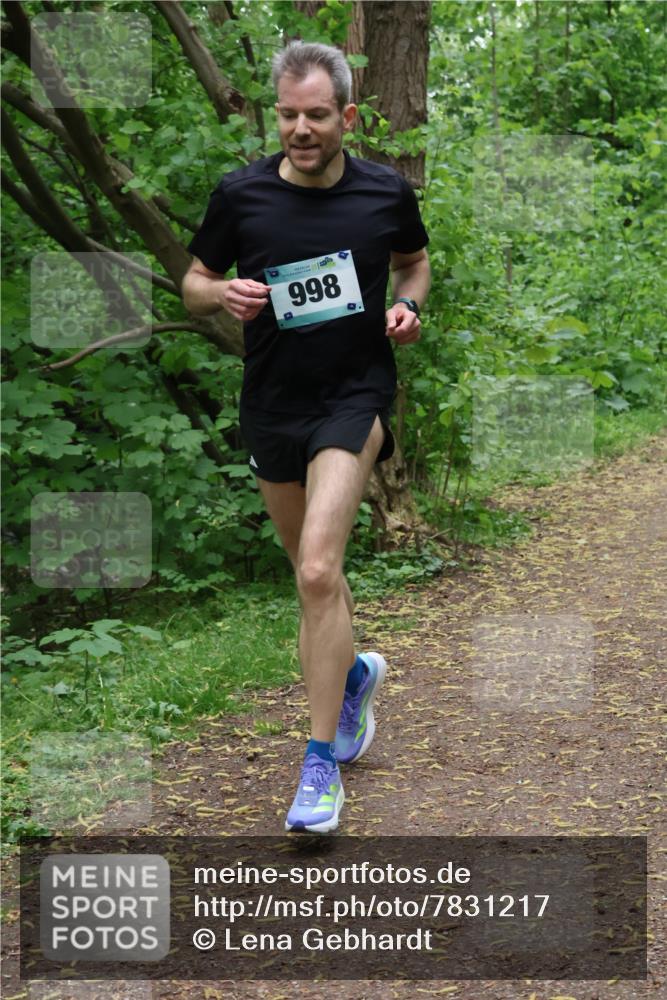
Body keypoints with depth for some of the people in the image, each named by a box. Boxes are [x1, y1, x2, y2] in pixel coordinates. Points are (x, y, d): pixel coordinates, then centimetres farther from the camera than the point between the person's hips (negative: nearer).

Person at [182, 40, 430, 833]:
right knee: (313, 572, 17)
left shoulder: (386, 192, -4)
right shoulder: (241, 194, -5)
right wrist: (223, 295, -16)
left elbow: (414, 262, 16)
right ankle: (354, 672, 48)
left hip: (355, 396, -3)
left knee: (318, 570, -19)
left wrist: (409, 306, -5)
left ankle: (321, 761, -10)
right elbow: (194, 283, 6)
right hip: (271, 404, 3)